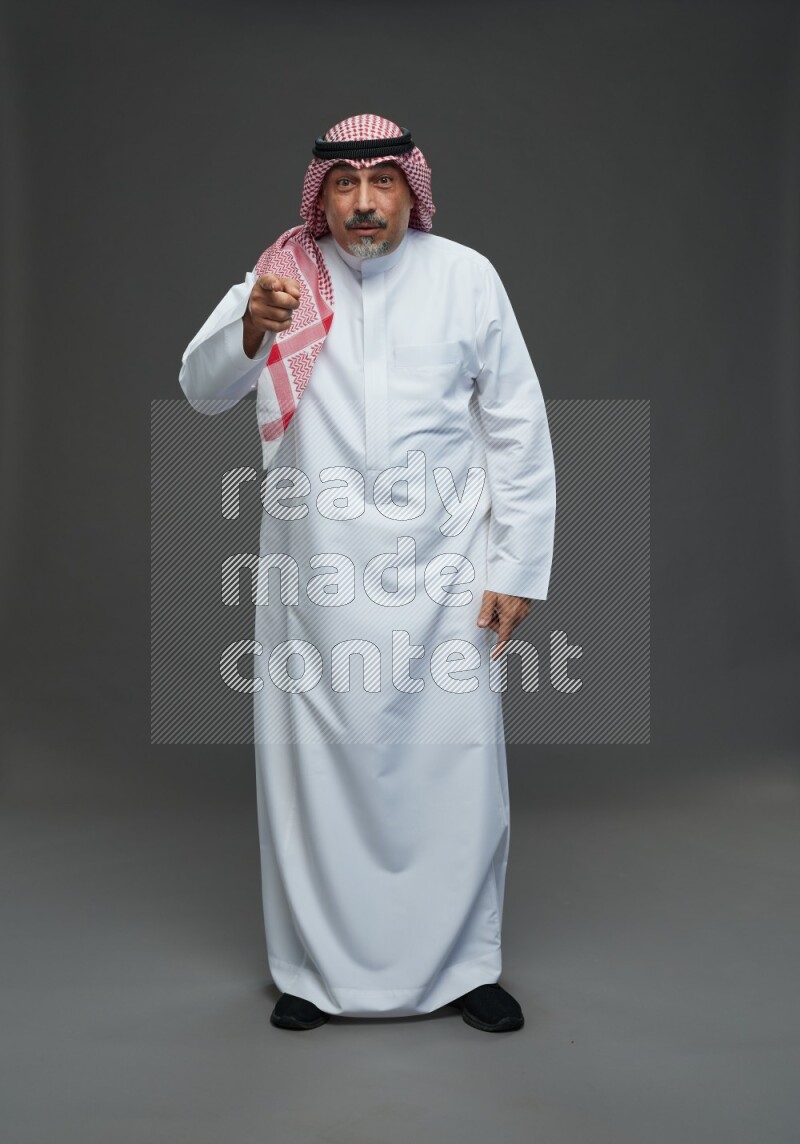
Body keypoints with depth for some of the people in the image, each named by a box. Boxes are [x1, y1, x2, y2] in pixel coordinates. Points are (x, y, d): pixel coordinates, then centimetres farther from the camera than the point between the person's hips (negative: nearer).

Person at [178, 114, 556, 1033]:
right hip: (313, 577, 1)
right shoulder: (284, 276, 5)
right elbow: (202, 389, -5)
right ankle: (316, 969, 24)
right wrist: (250, 329, -27)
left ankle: (464, 965, 23)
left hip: (442, 574, 0)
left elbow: (519, 429, 3)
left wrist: (517, 568, -2)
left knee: (456, 769, 4)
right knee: (311, 769, 7)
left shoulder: (465, 277, 3)